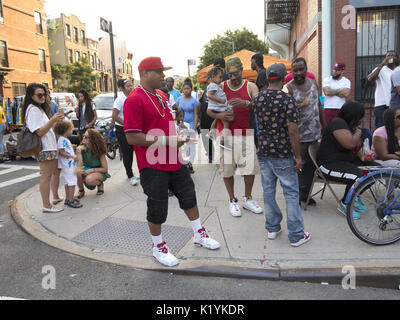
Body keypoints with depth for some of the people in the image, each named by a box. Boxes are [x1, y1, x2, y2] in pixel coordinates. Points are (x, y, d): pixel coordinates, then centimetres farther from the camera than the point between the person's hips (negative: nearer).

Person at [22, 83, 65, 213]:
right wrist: (52, 120, -27)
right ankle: (46, 206, -1)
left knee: (54, 173, 17)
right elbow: (39, 132, -19)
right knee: (46, 176, -7)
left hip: (50, 147, 10)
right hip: (44, 149, -10)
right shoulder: (33, 109, -13)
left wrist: (56, 121, 13)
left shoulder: (39, 108, 18)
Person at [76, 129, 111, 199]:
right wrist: (78, 152, -30)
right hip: (87, 169, 4)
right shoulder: (81, 148, -12)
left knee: (89, 179, -36)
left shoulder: (99, 151, -18)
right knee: (77, 172, -30)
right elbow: (79, 165, -21)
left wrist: (91, 170, -24)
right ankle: (81, 190, -1)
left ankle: (100, 184, 1)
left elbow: (105, 169, -13)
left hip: (99, 171, -3)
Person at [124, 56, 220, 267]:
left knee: (189, 196, 18)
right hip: (153, 165, -8)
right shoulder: (135, 100, -16)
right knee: (157, 207, 5)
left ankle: (199, 235, 37)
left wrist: (177, 137, 7)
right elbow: (132, 138, -21)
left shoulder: (161, 95, 12)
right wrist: (166, 141, -22)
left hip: (173, 161, 9)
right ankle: (158, 247, 27)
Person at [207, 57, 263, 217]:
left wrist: (245, 103, -32)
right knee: (227, 168, 3)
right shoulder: (221, 87, 7)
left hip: (246, 134, -1)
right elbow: (208, 110, 7)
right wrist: (218, 115, -15)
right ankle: (232, 200, 20)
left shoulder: (250, 87, 3)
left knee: (250, 166, -2)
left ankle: (247, 199, 19)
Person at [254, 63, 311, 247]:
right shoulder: (288, 101, -15)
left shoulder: (257, 99, 2)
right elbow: (293, 131, -17)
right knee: (291, 193, 4)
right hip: (283, 154, -5)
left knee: (268, 190, 14)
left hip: (263, 152, 5)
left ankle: (272, 228, 27)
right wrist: (298, 156, -10)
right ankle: (296, 235, 12)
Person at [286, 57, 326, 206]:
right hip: (298, 137, -6)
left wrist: (324, 126, 19)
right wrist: (300, 105, -34)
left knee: (311, 165, 13)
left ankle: (305, 194, 28)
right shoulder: (289, 88, -10)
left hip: (315, 134, 6)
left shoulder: (313, 83, 9)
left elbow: (319, 106, 17)